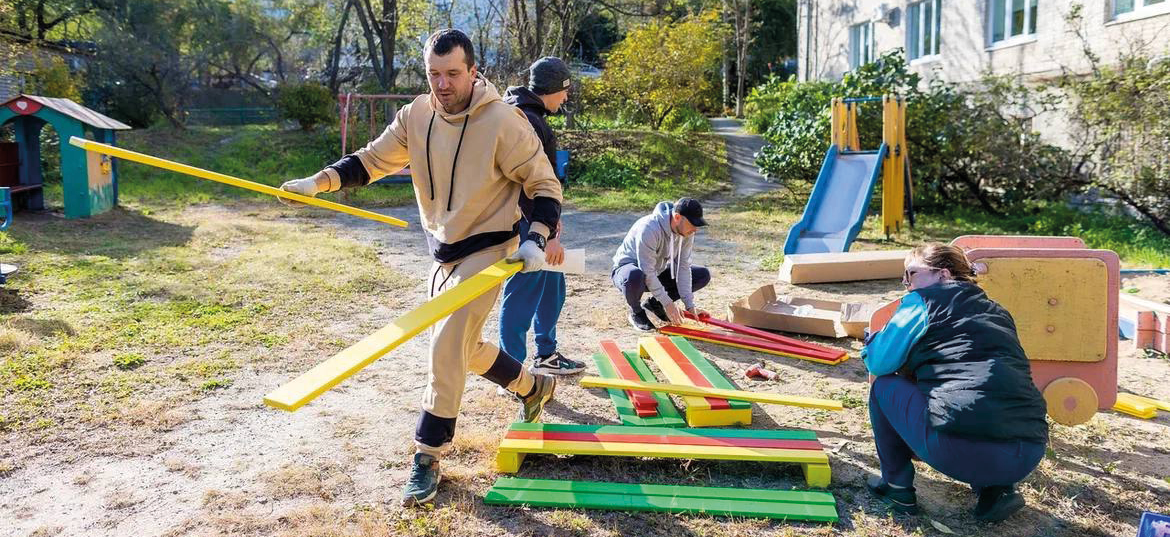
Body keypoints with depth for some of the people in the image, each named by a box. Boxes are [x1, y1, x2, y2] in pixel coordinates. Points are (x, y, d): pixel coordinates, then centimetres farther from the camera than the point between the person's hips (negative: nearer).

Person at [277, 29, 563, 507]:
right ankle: (533, 387, 42)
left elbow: (545, 185, -13)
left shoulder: (503, 121, -20)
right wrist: (321, 181, -10)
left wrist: (535, 239, -26)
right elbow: (372, 159, 4)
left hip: (487, 251, -7)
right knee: (462, 345, 19)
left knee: (446, 347, -14)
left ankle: (428, 458, -1)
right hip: (443, 251, 7)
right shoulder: (416, 116, -5)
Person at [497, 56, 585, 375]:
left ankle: (546, 355, 33)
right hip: (525, 222, -11)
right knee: (523, 293, -4)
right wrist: (548, 235, -27)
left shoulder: (527, 115, 15)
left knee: (552, 285, 19)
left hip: (535, 218, 11)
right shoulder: (528, 122, -20)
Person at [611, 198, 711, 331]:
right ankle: (636, 312, -9)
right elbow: (647, 273, -33)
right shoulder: (649, 228, -34)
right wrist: (668, 304, -29)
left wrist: (690, 306, -18)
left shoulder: (686, 231, -13)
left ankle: (655, 303, 6)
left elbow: (683, 267, -11)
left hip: (658, 272, 7)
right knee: (635, 277, -44)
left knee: (703, 275, -3)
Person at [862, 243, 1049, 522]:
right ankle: (995, 490, 18)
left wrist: (873, 342, 28)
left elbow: (879, 363, 6)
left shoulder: (923, 300, 8)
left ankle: (897, 486, 22)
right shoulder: (997, 311, 26)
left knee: (884, 386, 19)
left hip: (961, 449, -6)